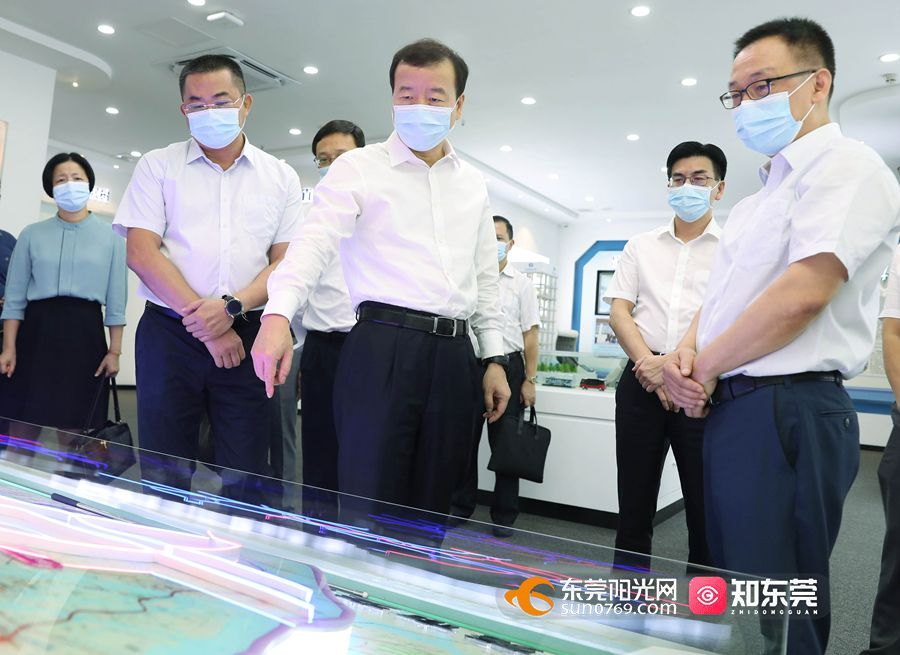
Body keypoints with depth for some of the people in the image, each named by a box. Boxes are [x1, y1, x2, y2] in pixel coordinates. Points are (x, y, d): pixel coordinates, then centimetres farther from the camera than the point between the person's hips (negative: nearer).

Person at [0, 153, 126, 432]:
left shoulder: (111, 237, 5)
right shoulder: (32, 234, 8)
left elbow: (116, 300, 2)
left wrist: (114, 351, -2)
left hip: (85, 331, -1)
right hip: (37, 330, 1)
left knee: (75, 425, 4)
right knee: (25, 423, 3)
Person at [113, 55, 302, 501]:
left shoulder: (281, 177, 10)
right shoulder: (157, 166, 8)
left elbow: (285, 262, 4)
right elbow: (141, 252, -2)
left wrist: (232, 308, -14)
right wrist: (204, 324, -10)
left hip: (246, 334, 1)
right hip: (169, 331, 0)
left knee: (244, 477, 2)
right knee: (164, 474, 5)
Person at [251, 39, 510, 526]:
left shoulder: (473, 184, 18)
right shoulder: (358, 167, 3)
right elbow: (315, 240, -12)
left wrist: (494, 359, 16)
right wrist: (278, 313, -29)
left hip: (454, 356, 5)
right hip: (382, 346, -4)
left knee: (430, 508, 10)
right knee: (369, 507, -3)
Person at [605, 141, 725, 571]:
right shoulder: (640, 246, 14)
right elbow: (619, 312, 5)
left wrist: (676, 362, -18)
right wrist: (649, 363, -9)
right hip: (641, 379, 3)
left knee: (706, 510, 3)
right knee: (634, 505, 10)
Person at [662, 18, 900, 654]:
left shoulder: (846, 166, -8)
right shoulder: (764, 193, 21)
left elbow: (802, 293, -21)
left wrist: (703, 368, -10)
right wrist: (688, 351, -1)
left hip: (786, 409, -9)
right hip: (728, 406, 9)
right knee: (732, 595, 19)